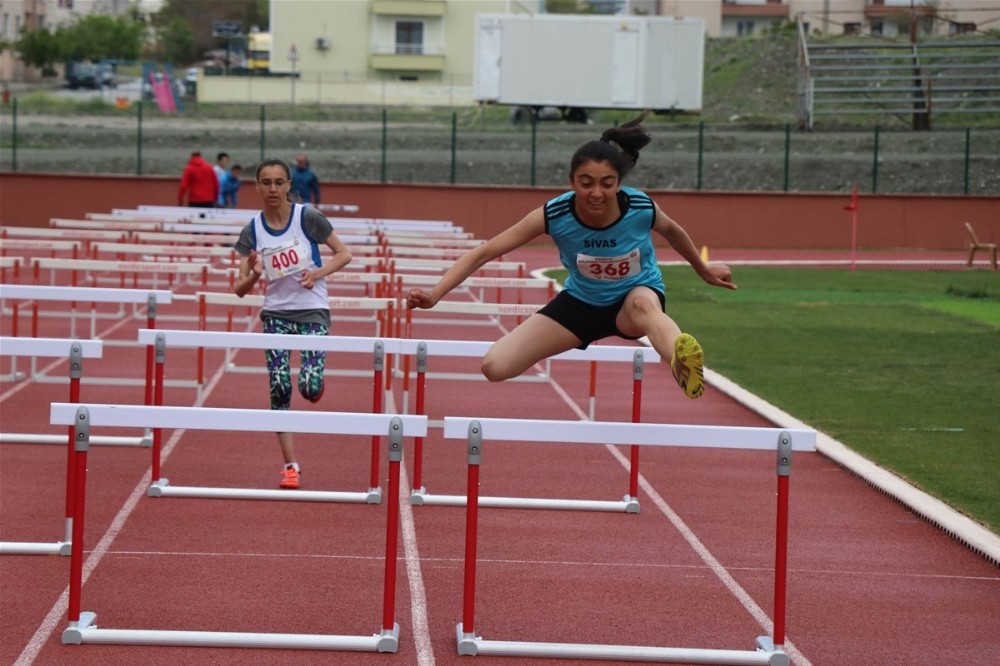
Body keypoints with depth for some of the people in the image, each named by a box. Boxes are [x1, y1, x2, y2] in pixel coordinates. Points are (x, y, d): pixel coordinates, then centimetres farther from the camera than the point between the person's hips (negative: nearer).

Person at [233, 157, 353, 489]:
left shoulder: (307, 217, -9)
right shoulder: (252, 231, -3)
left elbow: (344, 254, -3)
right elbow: (240, 289, -3)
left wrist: (318, 272, -20)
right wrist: (254, 275, -25)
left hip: (313, 312, -2)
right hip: (276, 314, 2)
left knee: (309, 388, -15)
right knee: (279, 388, -6)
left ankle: (315, 384, 26)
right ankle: (290, 466, 3)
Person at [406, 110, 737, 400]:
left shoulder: (642, 209, -24)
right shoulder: (554, 215, -26)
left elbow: (673, 231, 2)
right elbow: (484, 252, -22)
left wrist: (703, 269, 18)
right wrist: (434, 294, -33)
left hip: (638, 292, -2)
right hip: (582, 302, 2)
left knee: (642, 305, -44)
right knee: (496, 367, -12)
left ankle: (683, 362, -75)